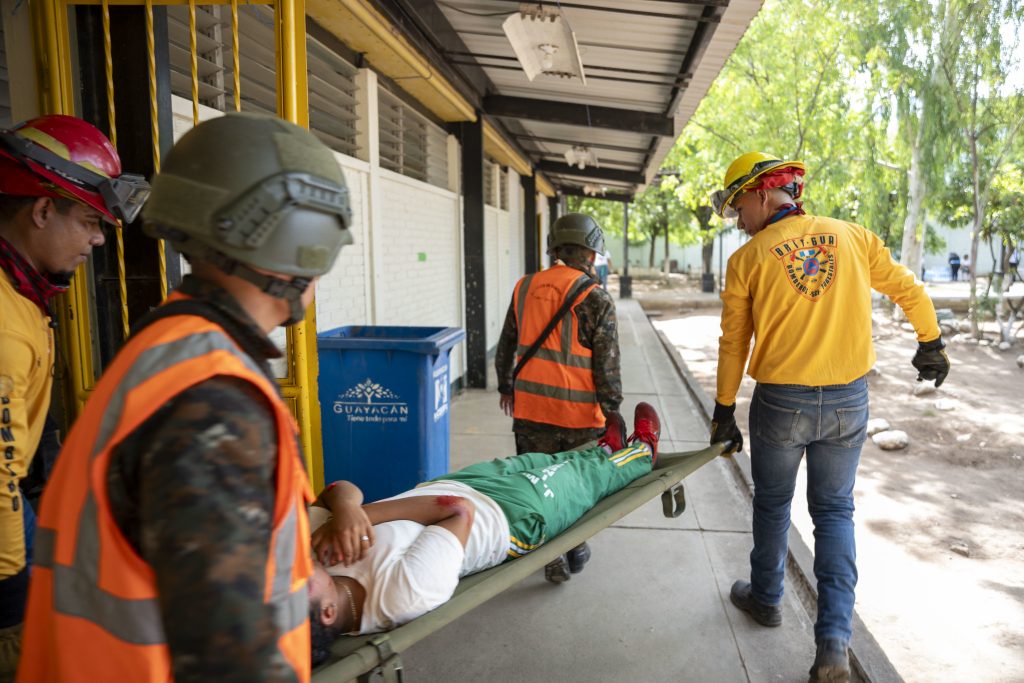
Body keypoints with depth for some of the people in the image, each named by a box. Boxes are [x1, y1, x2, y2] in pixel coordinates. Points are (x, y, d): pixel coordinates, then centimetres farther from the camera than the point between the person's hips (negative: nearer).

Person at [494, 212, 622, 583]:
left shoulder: (525, 288, 4)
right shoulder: (596, 299, -9)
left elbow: (505, 347, 12)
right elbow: (607, 366, -10)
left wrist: (506, 387, 26)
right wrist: (612, 411, 1)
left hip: (531, 411, 3)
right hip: (579, 414, -3)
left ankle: (553, 559, 20)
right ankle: (574, 552, 32)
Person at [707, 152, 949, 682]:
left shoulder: (747, 259, -7)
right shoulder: (851, 237, 1)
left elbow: (733, 344, -3)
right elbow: (909, 290, 9)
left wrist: (724, 409, 6)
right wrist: (930, 345, 25)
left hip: (781, 402, -2)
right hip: (848, 401, 3)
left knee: (772, 505, 18)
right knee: (835, 512, 13)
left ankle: (766, 598, 38)